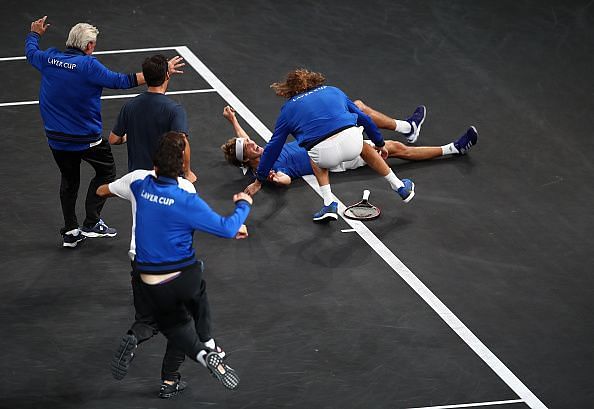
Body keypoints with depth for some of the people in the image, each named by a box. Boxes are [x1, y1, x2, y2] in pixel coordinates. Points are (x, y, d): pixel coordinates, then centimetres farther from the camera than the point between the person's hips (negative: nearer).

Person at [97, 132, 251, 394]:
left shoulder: (139, 182, -8)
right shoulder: (186, 197, -21)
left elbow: (103, 191, 13)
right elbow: (226, 229, -19)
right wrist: (243, 205, -1)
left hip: (151, 285, 2)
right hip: (185, 277, -2)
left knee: (172, 323, 23)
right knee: (198, 293, 34)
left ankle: (201, 353, -3)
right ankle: (207, 343, 36)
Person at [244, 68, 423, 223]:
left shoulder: (288, 108, 23)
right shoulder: (332, 91, 29)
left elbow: (273, 148, 26)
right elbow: (363, 118, 33)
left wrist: (259, 181, 36)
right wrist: (379, 143, 48)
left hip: (324, 154, -2)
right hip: (351, 140, 2)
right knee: (365, 148, 37)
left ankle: (329, 205, 22)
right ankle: (401, 187, 44)